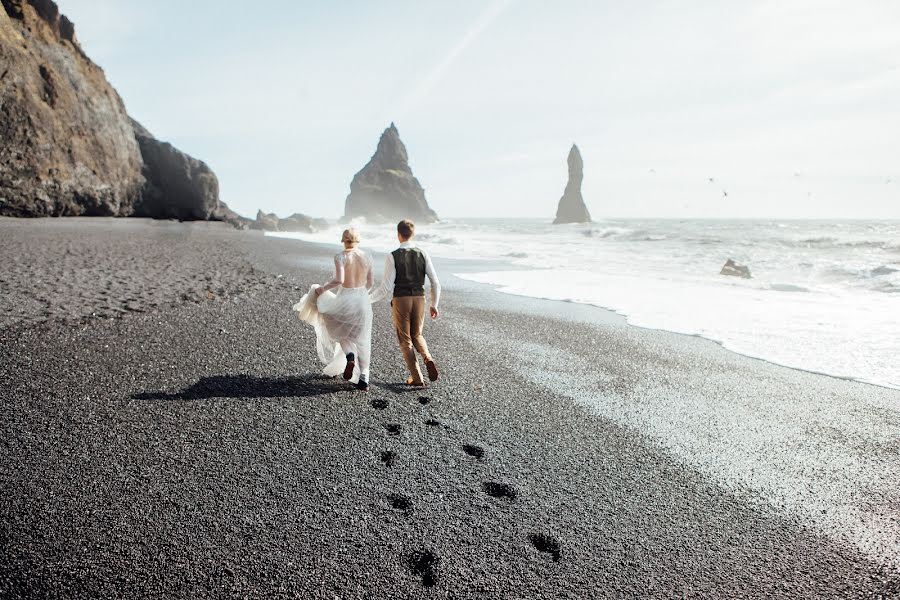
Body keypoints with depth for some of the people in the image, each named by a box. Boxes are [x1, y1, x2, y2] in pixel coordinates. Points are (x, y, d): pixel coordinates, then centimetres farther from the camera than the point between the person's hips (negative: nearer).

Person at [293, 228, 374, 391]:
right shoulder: (367, 257, 1)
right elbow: (371, 282, 6)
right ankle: (363, 379, 12)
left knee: (339, 329, 25)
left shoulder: (340, 257, -11)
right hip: (363, 301, 4)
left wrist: (323, 288, -8)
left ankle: (349, 356, -2)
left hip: (344, 300, -3)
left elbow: (339, 280, -24)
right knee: (362, 341, 14)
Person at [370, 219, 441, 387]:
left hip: (400, 301, -3)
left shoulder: (392, 257, -9)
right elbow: (435, 283, 1)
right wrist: (434, 305, 15)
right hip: (419, 300, 3)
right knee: (417, 336, 23)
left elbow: (386, 287, -12)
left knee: (405, 340, 11)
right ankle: (428, 359, -6)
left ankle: (417, 378, 8)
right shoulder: (423, 254, 1)